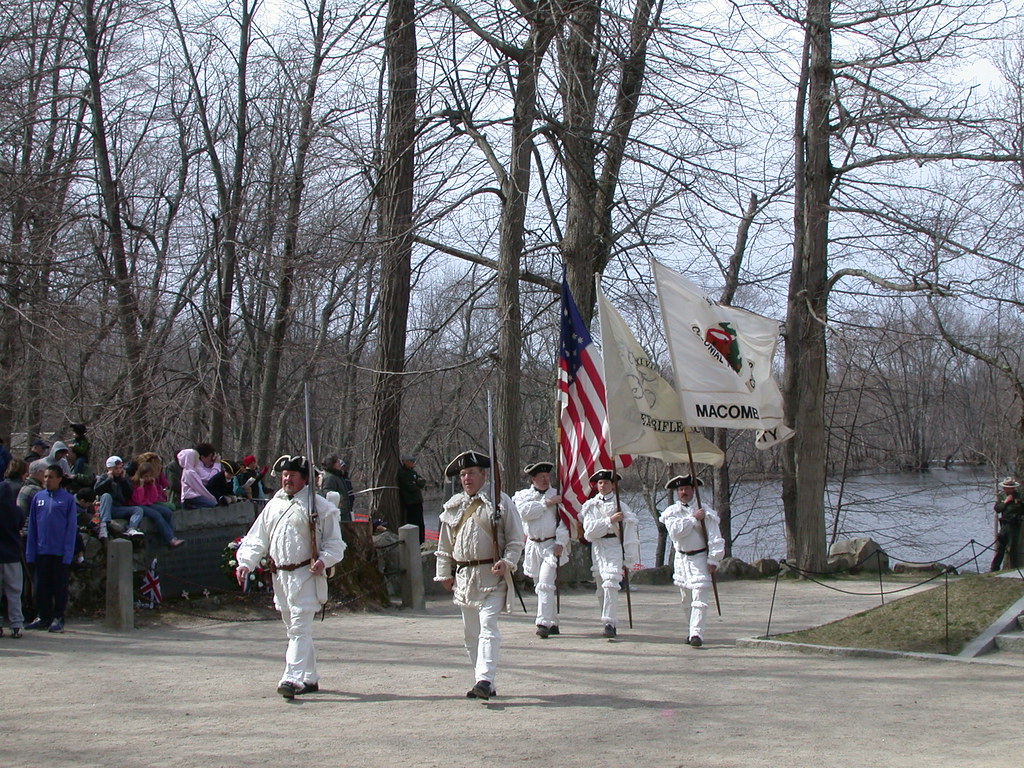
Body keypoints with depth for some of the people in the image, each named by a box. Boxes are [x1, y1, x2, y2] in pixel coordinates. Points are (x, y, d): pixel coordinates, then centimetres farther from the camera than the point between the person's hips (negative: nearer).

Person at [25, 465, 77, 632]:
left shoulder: (68, 499, -3)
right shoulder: (38, 497, 7)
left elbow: (72, 527, -4)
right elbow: (32, 526, 9)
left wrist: (68, 553, -10)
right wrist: (30, 552, 4)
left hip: (60, 552, -3)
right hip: (41, 550, 3)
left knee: (59, 586, 3)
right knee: (42, 586, 9)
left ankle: (58, 619, 10)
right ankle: (42, 617, 18)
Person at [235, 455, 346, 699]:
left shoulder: (318, 505, -4)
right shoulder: (273, 505, 13)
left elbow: (335, 542, -3)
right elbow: (256, 540, 14)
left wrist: (324, 560, -21)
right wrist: (245, 563, 0)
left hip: (306, 575, -7)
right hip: (280, 576, 7)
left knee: (300, 628, -13)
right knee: (293, 628, 13)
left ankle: (293, 678, -19)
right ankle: (309, 679, 23)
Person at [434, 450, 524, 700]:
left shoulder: (500, 502, 0)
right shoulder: (453, 506, 14)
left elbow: (516, 538, 0)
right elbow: (445, 545, 20)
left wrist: (507, 562, -14)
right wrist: (444, 573, 14)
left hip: (491, 576, -6)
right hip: (464, 577, 6)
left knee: (488, 627, -17)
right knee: (470, 633, 8)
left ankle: (485, 679, -25)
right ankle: (485, 685, 15)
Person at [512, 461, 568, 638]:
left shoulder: (557, 495, 5)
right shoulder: (522, 495, 9)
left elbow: (564, 521, -3)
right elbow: (524, 512, -11)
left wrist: (560, 542, -15)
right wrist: (546, 503, -13)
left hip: (552, 546, -3)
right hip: (533, 546, 3)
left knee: (545, 585, -17)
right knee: (540, 586, 10)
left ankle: (544, 624, -20)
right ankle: (553, 623, 20)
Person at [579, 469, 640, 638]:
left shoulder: (621, 506, 3)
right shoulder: (590, 506, 11)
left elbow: (629, 531, 0)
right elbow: (589, 529, -3)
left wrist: (631, 559, -5)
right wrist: (610, 520, -14)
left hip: (614, 546, -4)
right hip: (596, 547, 4)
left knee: (610, 583, -18)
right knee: (600, 587, 7)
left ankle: (610, 623, -20)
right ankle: (608, 621, 17)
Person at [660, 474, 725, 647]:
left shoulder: (705, 512, -6)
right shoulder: (671, 512, 3)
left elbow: (715, 538, -9)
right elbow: (675, 532, -15)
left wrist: (714, 560, -15)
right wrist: (693, 518, -17)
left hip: (700, 558, -4)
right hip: (681, 558, 4)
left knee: (699, 597, -13)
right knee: (685, 598, 12)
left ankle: (697, 633, -18)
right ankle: (692, 630, 24)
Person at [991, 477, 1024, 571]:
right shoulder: (1002, 495, 8)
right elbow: (997, 509, 1)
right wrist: (1005, 502, -10)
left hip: (1014, 526, -4)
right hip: (1004, 524, 4)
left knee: (1011, 549, -3)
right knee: (999, 548, 5)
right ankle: (994, 569, 10)